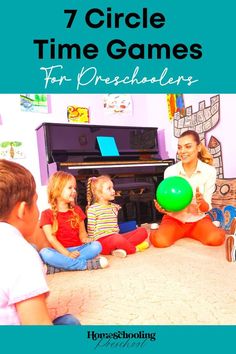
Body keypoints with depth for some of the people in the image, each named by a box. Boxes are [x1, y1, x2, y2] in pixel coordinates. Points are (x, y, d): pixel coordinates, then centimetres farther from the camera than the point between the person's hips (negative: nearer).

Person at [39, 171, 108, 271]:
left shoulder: (77, 210, 14)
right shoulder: (47, 214, 1)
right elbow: (51, 238, -8)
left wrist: (84, 239, -11)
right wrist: (67, 254, -19)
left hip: (78, 249, 3)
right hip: (61, 252, -2)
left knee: (96, 245, -24)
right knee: (44, 253, -33)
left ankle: (62, 265, -27)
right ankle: (87, 264, -31)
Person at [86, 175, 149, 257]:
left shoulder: (115, 207, 17)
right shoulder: (93, 209, -4)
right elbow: (91, 230, -2)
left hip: (116, 237, 8)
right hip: (102, 241, -7)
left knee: (142, 231, -5)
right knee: (117, 239, -41)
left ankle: (120, 247, -23)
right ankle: (135, 249, -11)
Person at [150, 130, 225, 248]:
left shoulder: (209, 171, -10)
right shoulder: (170, 171, -10)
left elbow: (206, 208, -10)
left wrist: (201, 202, -33)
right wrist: (163, 208, -31)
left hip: (198, 219, 1)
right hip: (174, 219, 0)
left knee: (216, 239, -27)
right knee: (160, 241, -27)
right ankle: (158, 231, 13)